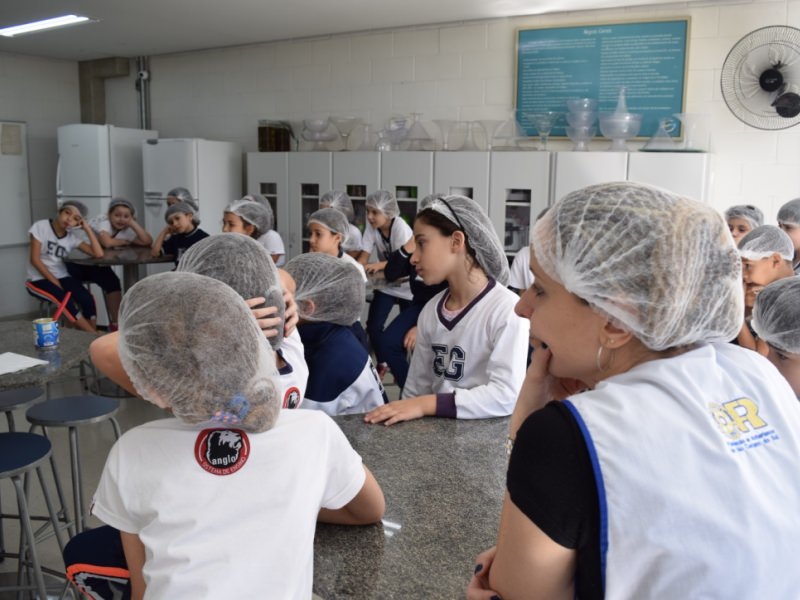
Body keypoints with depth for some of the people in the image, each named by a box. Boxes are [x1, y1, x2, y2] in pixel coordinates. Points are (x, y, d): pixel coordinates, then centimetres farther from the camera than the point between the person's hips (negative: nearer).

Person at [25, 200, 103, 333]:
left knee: (87, 299, -23)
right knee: (66, 301, -31)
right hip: (38, 279, -4)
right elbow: (35, 259, -11)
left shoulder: (72, 237, 2)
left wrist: (87, 228, -8)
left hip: (62, 277, 4)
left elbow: (98, 254, -10)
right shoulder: (41, 227, -8)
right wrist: (54, 282, -15)